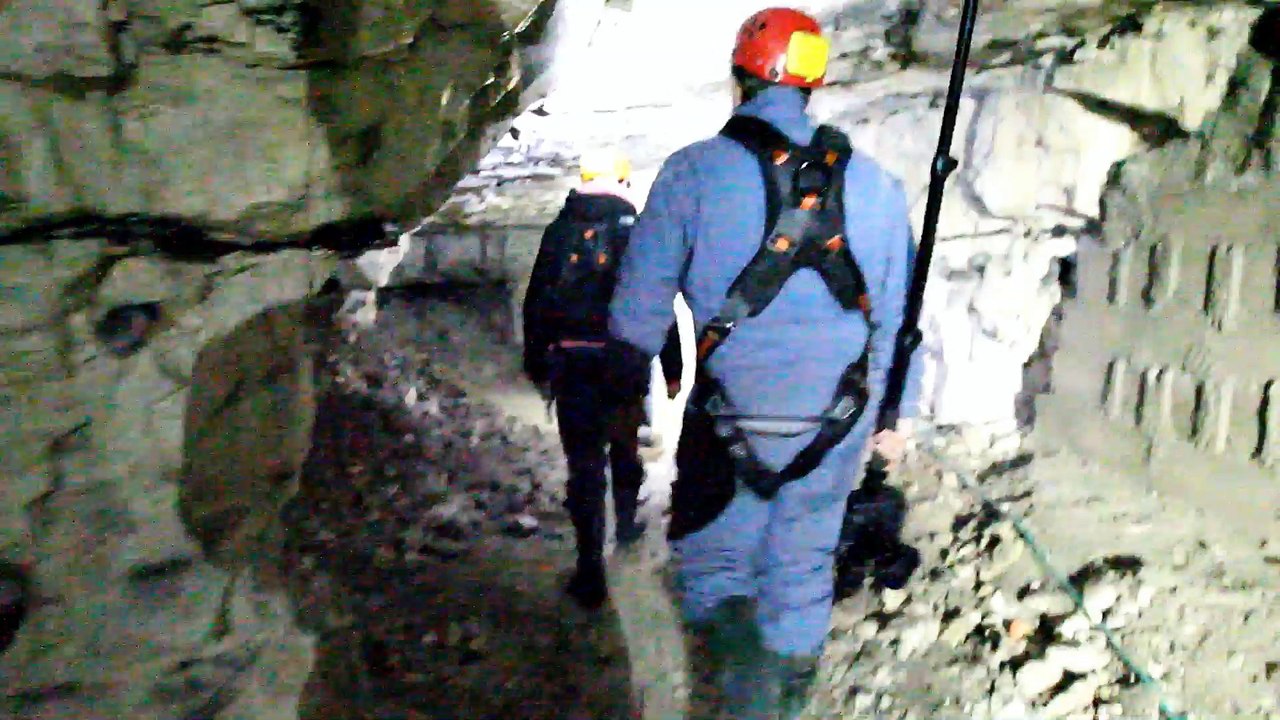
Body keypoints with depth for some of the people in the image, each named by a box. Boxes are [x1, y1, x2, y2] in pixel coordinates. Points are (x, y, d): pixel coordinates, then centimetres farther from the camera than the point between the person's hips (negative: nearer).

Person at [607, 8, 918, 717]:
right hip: (836, 419, 4)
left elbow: (638, 308, -6)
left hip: (732, 412, -3)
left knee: (712, 567, 13)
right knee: (801, 572, 19)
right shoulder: (872, 181, 4)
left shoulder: (693, 170, -7)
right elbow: (896, 313, 10)